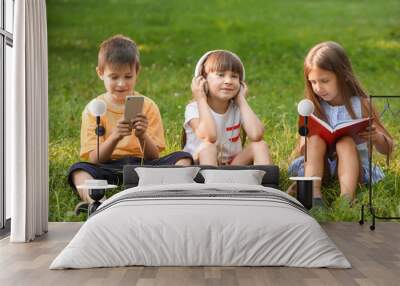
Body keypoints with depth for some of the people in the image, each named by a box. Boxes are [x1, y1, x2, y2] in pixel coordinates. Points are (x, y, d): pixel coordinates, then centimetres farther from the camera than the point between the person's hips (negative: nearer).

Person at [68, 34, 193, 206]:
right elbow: (94, 159, -6)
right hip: (109, 169, -1)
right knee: (78, 169, -30)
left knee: (183, 158, -21)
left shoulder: (148, 106, 5)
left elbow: (154, 156, 0)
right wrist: (114, 137, -24)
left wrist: (142, 136, -21)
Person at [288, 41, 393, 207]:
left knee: (346, 141, -27)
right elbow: (301, 150, 1)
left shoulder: (360, 104, -5)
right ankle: (313, 195, -37)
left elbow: (387, 149, -1)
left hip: (353, 166, -1)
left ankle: (347, 198, -43)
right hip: (319, 167, 2)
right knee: (315, 139, -23)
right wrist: (304, 143, -24)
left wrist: (376, 137, -25)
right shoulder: (312, 106, -1)